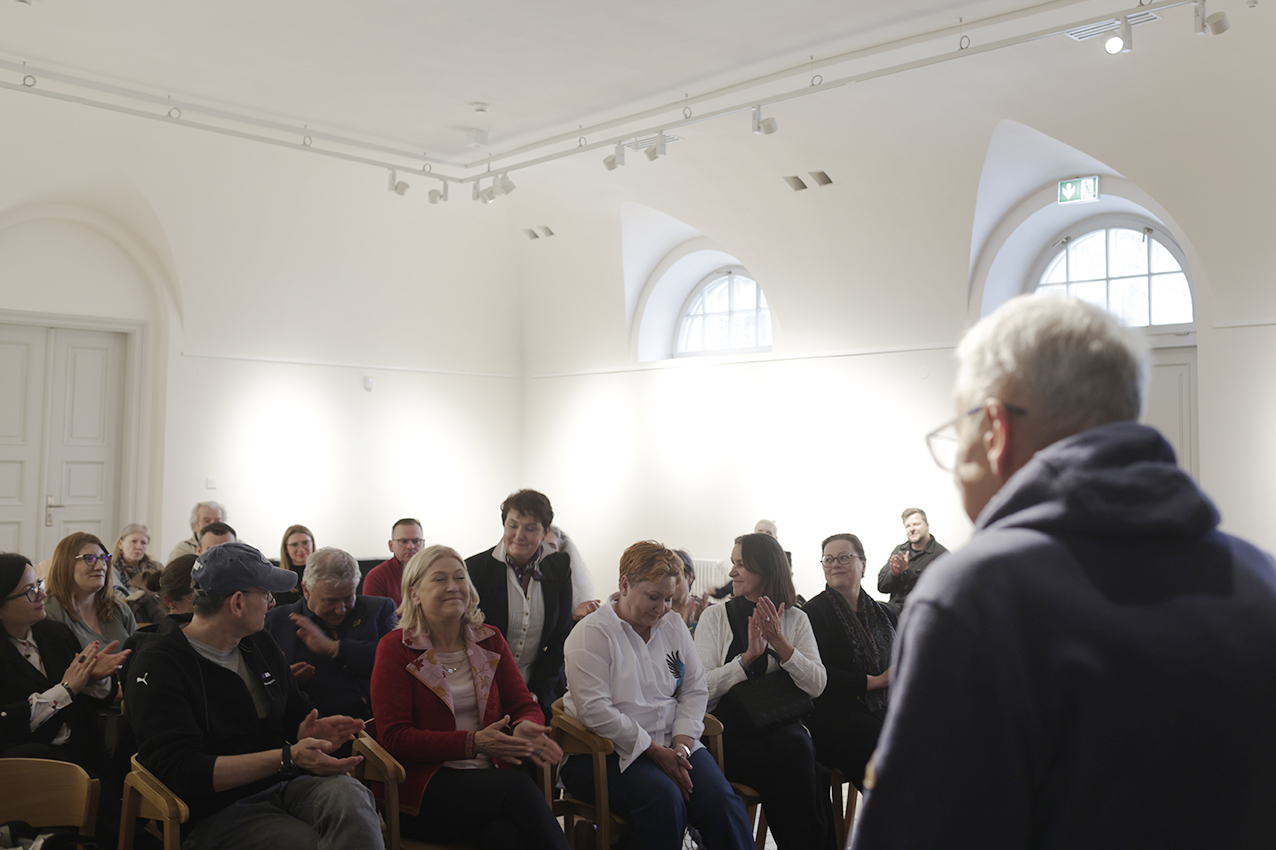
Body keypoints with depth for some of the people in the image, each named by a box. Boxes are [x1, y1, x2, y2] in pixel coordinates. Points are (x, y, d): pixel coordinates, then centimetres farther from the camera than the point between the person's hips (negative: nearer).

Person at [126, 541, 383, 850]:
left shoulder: (260, 644, 16)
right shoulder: (157, 665, -7)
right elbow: (183, 773, -17)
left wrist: (308, 733, 1)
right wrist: (287, 758, -24)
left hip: (286, 786, 6)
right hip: (220, 810, -5)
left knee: (349, 795, -30)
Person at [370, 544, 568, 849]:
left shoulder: (490, 641, 14)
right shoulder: (396, 649, 1)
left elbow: (524, 704, 12)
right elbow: (394, 737, -7)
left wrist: (524, 727, -15)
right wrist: (474, 743, -19)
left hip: (489, 778, 3)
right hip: (423, 787, -3)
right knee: (517, 786, -31)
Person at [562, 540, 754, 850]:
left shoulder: (674, 625, 12)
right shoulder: (591, 633, -7)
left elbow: (695, 690, 12)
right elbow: (596, 711, -15)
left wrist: (681, 746, -5)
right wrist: (656, 752, -16)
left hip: (672, 746, 5)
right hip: (606, 752, -5)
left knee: (720, 798, -23)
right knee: (663, 798, -33)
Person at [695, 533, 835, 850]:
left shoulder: (796, 620, 14)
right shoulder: (716, 616, 9)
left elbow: (817, 686, 0)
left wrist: (779, 642, -11)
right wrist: (749, 656, -13)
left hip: (782, 724, 2)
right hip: (730, 729, -2)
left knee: (797, 746, -34)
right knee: (795, 755, -32)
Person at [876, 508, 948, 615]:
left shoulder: (941, 554, -3)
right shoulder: (899, 550, 16)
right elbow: (881, 586, 12)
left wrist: (906, 572, -16)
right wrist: (894, 574, -9)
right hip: (894, 605, 5)